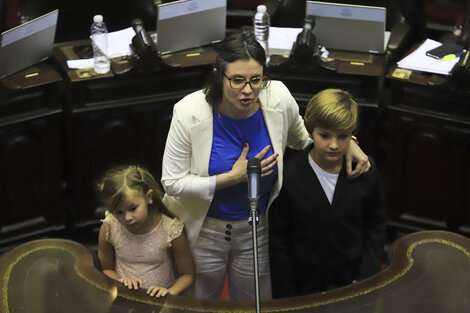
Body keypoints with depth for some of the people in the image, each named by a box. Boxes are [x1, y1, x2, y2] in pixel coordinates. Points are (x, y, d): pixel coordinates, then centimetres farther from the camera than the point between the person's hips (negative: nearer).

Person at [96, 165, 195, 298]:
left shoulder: (170, 230, -10)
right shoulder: (109, 229, -5)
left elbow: (187, 274, 0)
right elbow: (106, 268, 10)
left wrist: (170, 292, -18)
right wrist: (122, 282, -9)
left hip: (160, 301, -2)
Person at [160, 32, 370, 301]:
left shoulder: (279, 98, -17)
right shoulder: (189, 112, -24)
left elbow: (301, 139, 6)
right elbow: (172, 183, -18)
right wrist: (232, 177, -25)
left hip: (258, 229, 2)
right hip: (204, 231, -2)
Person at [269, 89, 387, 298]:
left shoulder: (365, 171, -7)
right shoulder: (289, 176, -15)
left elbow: (376, 225, 4)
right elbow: (278, 240, -8)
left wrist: (366, 277, -5)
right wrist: (286, 296, -8)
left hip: (352, 285, 2)